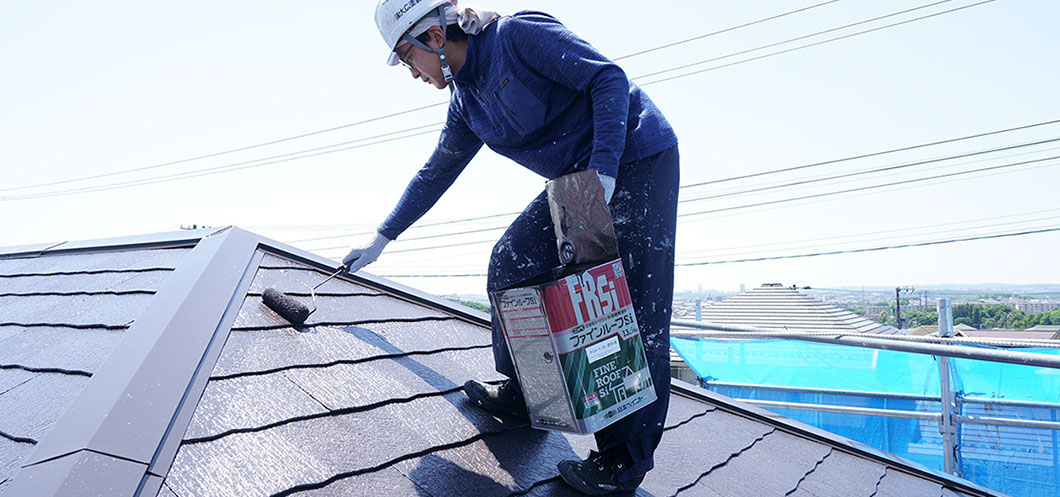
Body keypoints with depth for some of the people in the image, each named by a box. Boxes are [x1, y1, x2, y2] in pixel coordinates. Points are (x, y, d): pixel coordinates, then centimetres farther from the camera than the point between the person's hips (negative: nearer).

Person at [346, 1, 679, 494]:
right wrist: (381, 239, 22)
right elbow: (435, 173, 18)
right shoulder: (467, 101, 9)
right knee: (511, 262, 4)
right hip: (580, 178, 9)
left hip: (636, 161, -8)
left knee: (631, 304, -10)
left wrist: (603, 168, -26)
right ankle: (524, 390, 18)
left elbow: (608, 78, -18)